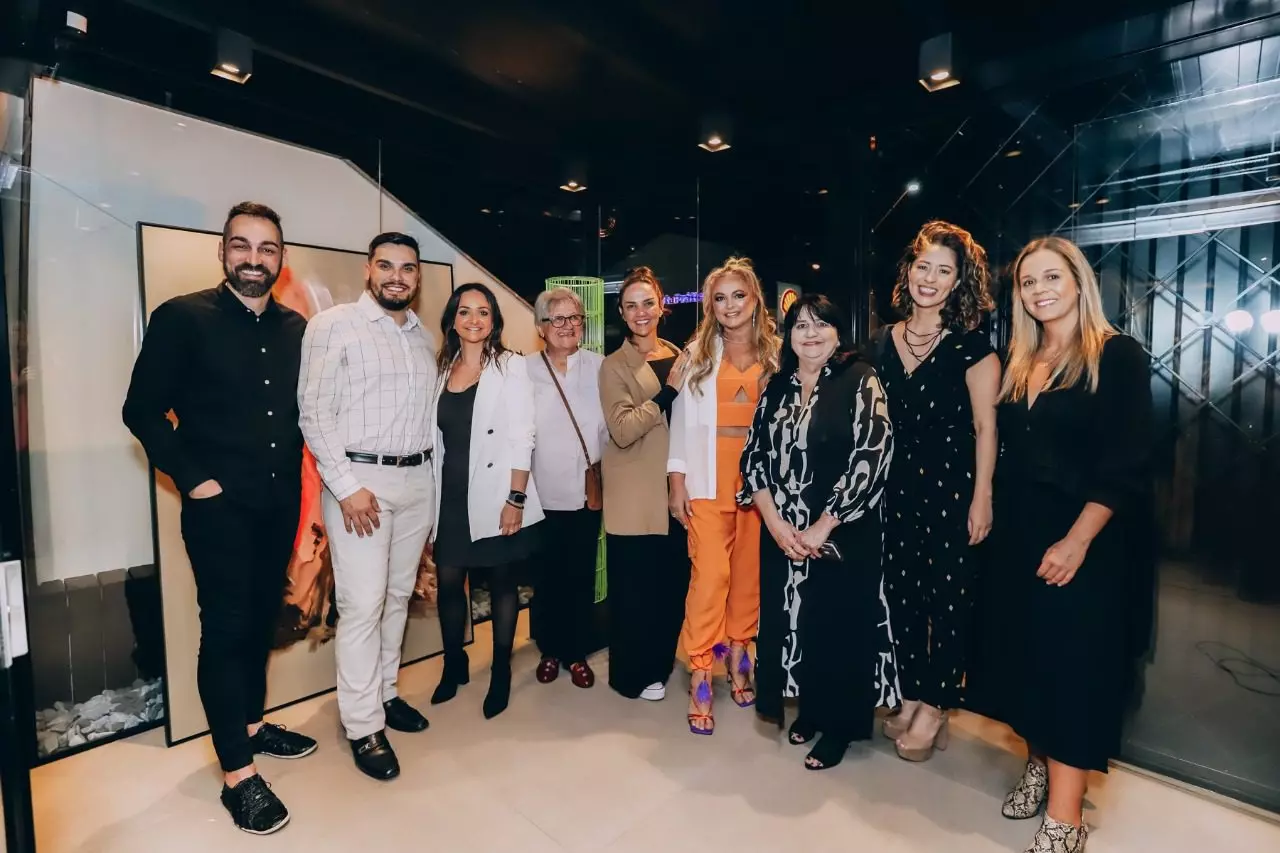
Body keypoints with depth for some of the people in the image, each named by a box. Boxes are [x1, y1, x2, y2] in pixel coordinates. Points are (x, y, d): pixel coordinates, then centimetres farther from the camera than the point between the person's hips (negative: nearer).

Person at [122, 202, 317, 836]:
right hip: (218, 507, -5)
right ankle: (238, 775, 13)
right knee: (226, 630, 1)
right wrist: (192, 478, -12)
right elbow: (143, 410, -7)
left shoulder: (296, 328, 7)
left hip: (279, 504, 5)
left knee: (261, 620, 17)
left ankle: (251, 725, 37)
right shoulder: (181, 318, -6)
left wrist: (295, 474, 5)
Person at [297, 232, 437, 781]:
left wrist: (432, 478, 8)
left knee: (398, 595, 15)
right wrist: (347, 487, -15)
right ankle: (363, 727, 12)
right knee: (362, 604, -2)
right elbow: (314, 412, -9)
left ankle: (385, 692, 31)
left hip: (418, 478, 6)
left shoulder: (424, 337, 12)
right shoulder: (333, 326, -5)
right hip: (359, 478, -6)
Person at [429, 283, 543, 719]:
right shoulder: (443, 368, 10)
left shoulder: (510, 365, -4)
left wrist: (516, 498, -15)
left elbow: (521, 437, -10)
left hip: (495, 493, -4)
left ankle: (501, 673, 25)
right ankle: (453, 665, 32)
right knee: (448, 580, 9)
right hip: (451, 494, 4)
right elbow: (436, 437, 10)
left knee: (501, 581, 8)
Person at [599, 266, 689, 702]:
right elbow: (622, 430, -17)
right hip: (634, 495, -5)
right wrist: (667, 391, -20)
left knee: (673, 582, 13)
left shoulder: (678, 357, 11)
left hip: (674, 490, 5)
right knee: (635, 586, 4)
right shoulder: (614, 366, -4)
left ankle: (660, 663, 35)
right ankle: (633, 675, 24)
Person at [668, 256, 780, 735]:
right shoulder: (697, 354, 6)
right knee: (710, 574, -5)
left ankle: (736, 657, 29)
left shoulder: (777, 353, 6)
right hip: (709, 480, -1)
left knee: (749, 573, 8)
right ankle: (700, 678, 7)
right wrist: (676, 482, -2)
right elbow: (682, 419, 3)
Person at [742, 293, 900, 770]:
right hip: (782, 534, 4)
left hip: (842, 535, -4)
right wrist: (775, 522, -9)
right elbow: (753, 456, 4)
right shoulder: (777, 387, 7)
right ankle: (811, 707, 37)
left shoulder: (860, 380, -7)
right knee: (794, 619, 13)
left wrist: (823, 526, -16)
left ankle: (840, 725, 29)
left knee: (839, 623, 7)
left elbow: (872, 455, -16)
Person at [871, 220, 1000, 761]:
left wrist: (981, 498, -11)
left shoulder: (971, 345, -6)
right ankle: (911, 697, 29)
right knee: (901, 594, 12)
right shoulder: (883, 343, 8)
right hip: (896, 487, 5)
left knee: (947, 596, 5)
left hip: (952, 488, -5)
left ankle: (934, 708, 22)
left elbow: (985, 427, -7)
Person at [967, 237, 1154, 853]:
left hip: (1085, 538, -6)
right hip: (1018, 534, 6)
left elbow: (1125, 464, -14)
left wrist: (1077, 540, -22)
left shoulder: (1117, 355, -7)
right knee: (1025, 654, 13)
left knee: (1073, 663, -1)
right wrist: (995, 516, 6)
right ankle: (1039, 765, 33)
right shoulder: (1018, 363, 10)